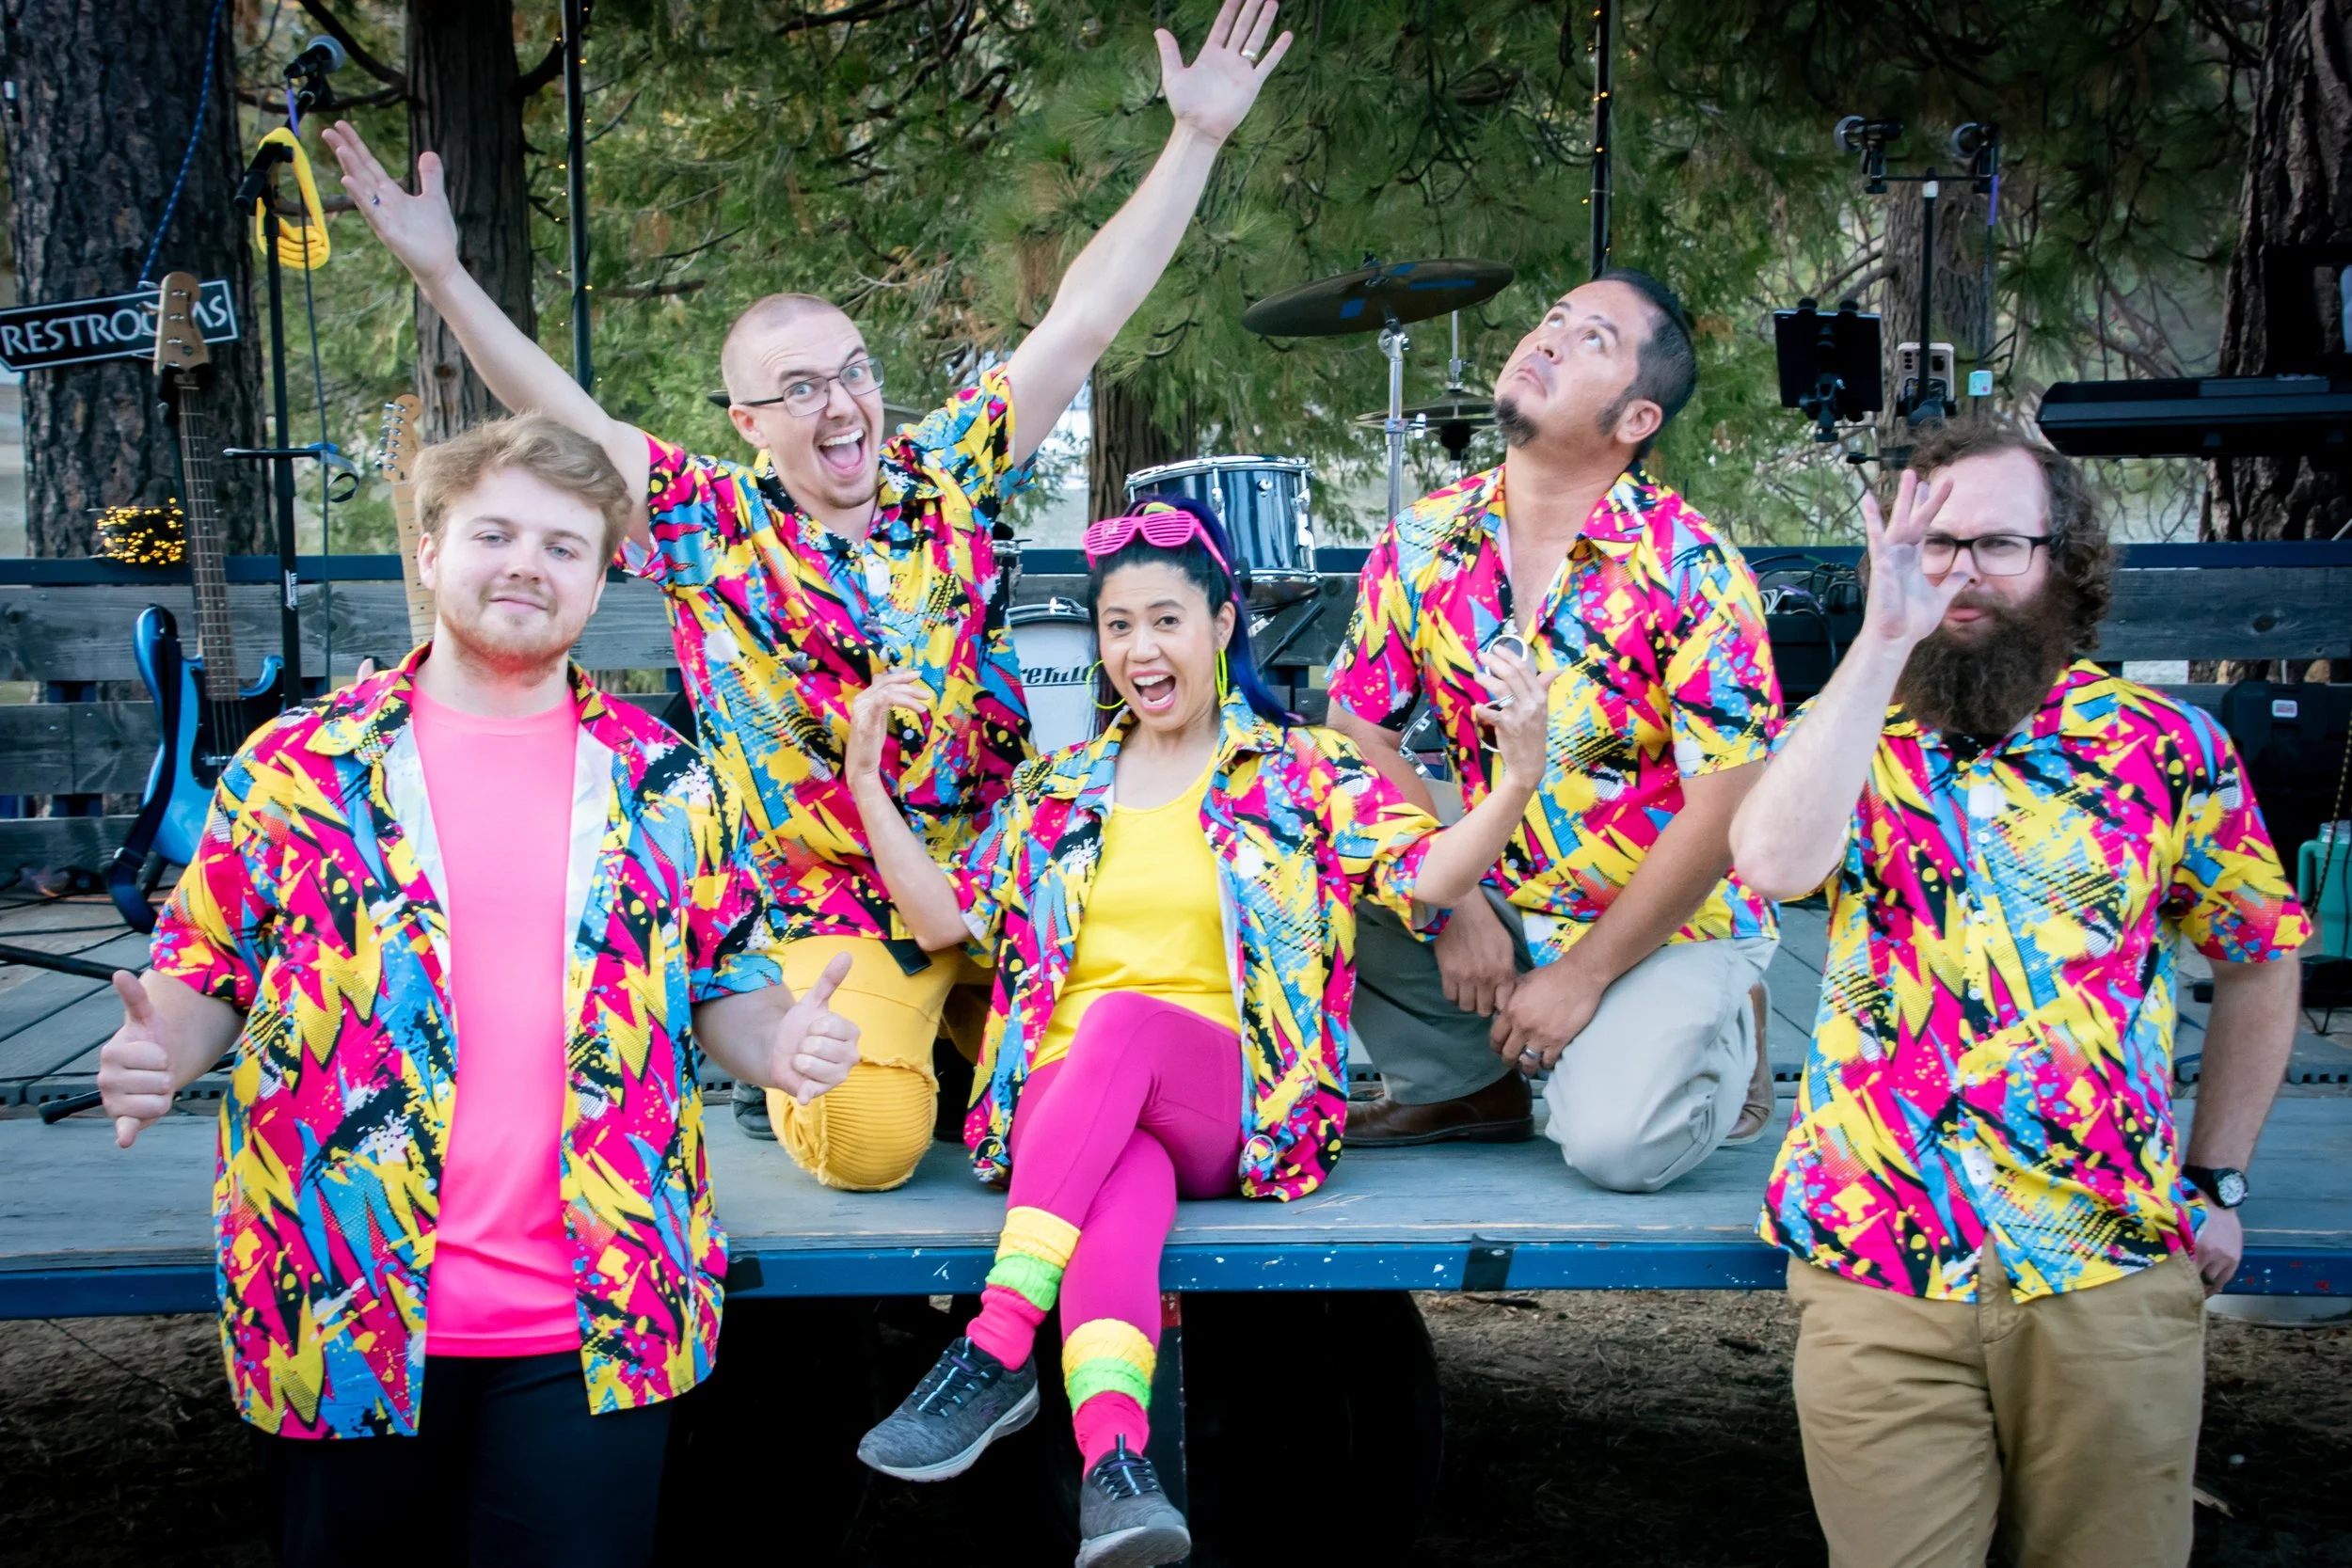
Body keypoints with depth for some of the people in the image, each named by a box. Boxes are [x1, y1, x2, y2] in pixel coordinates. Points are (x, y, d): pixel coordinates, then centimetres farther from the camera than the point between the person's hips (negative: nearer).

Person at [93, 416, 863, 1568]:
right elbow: (203, 973, 8)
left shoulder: (667, 782, 6)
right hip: (345, 1319, 0)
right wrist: (158, 1052, -14)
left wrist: (776, 1042, -11)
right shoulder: (296, 768, 2)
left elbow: (727, 987, 11)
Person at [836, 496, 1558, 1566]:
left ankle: (997, 1348, -40)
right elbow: (946, 919, 14)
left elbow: (1425, 876, -3)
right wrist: (868, 782, 5)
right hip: (1065, 1095, 2)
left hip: (1234, 1106, -2)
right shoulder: (1058, 788, 20)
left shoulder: (1302, 769, 11)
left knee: (1124, 1020, -35)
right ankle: (1114, 1465, -56)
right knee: (1124, 1197, -35)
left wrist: (1518, 778, -22)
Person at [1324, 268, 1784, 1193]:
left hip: (1670, 925, -4)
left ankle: (1721, 1037, 10)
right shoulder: (1424, 542, -4)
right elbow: (1359, 735, -2)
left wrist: (1582, 978, -16)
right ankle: (1464, 1080, 8)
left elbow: (1726, 807, -18)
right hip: (1496, 903, 4)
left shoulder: (1688, 568, -18)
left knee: (1616, 1144, -27)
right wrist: (1453, 906, -14)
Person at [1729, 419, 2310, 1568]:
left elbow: (2259, 964, 14)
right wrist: (1884, 639, -18)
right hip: (1877, 1264, 0)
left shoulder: (2172, 749, 3)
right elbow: (1773, 864, -18)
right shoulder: (1852, 729, 4)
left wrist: (2214, 1182, 12)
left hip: (2111, 1269, 1)